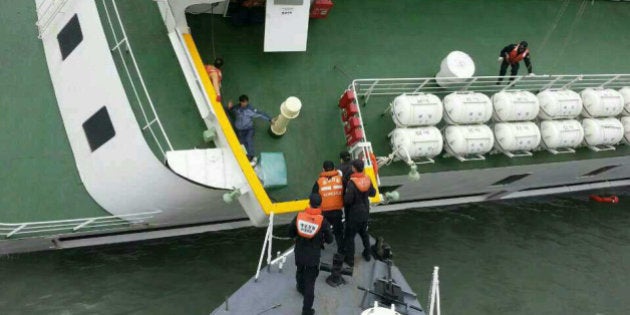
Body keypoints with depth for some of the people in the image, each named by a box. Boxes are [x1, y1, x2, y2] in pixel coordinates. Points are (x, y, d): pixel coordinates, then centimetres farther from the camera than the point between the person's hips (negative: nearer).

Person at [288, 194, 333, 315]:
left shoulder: (299, 216, -12)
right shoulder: (323, 221, -19)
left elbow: (291, 233, -1)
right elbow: (329, 240, -8)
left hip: (299, 253, 4)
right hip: (313, 256, -3)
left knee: (300, 271, 32)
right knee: (310, 282, 6)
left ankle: (301, 287, 62)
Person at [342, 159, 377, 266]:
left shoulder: (352, 182, -27)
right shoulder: (367, 179, -7)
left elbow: (348, 199, -28)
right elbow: (373, 193, 5)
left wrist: (344, 197, -8)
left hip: (354, 213, -6)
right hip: (365, 211, 7)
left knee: (349, 236, 8)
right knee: (364, 233, 25)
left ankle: (350, 259, 14)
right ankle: (367, 254, 37)